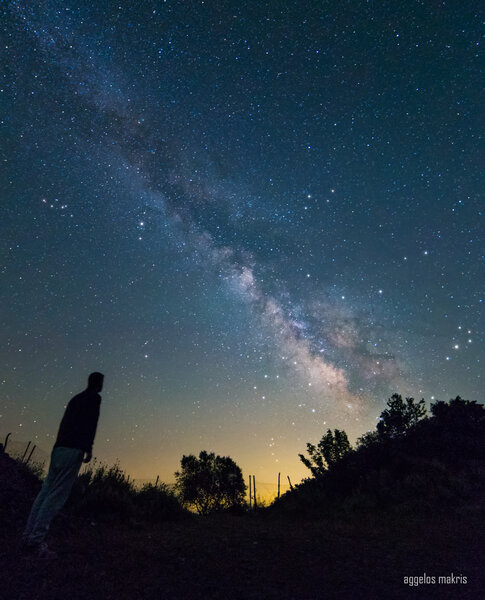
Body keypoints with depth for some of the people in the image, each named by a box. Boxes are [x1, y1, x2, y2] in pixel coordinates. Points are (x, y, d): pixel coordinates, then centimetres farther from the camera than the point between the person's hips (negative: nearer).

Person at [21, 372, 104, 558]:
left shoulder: (76, 398, 23)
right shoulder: (94, 398, -2)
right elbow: (90, 423, -15)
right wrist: (89, 448, -16)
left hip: (59, 448, 8)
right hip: (73, 450, -8)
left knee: (46, 492, 10)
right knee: (57, 496, -5)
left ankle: (28, 537, 12)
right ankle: (35, 541, -5)